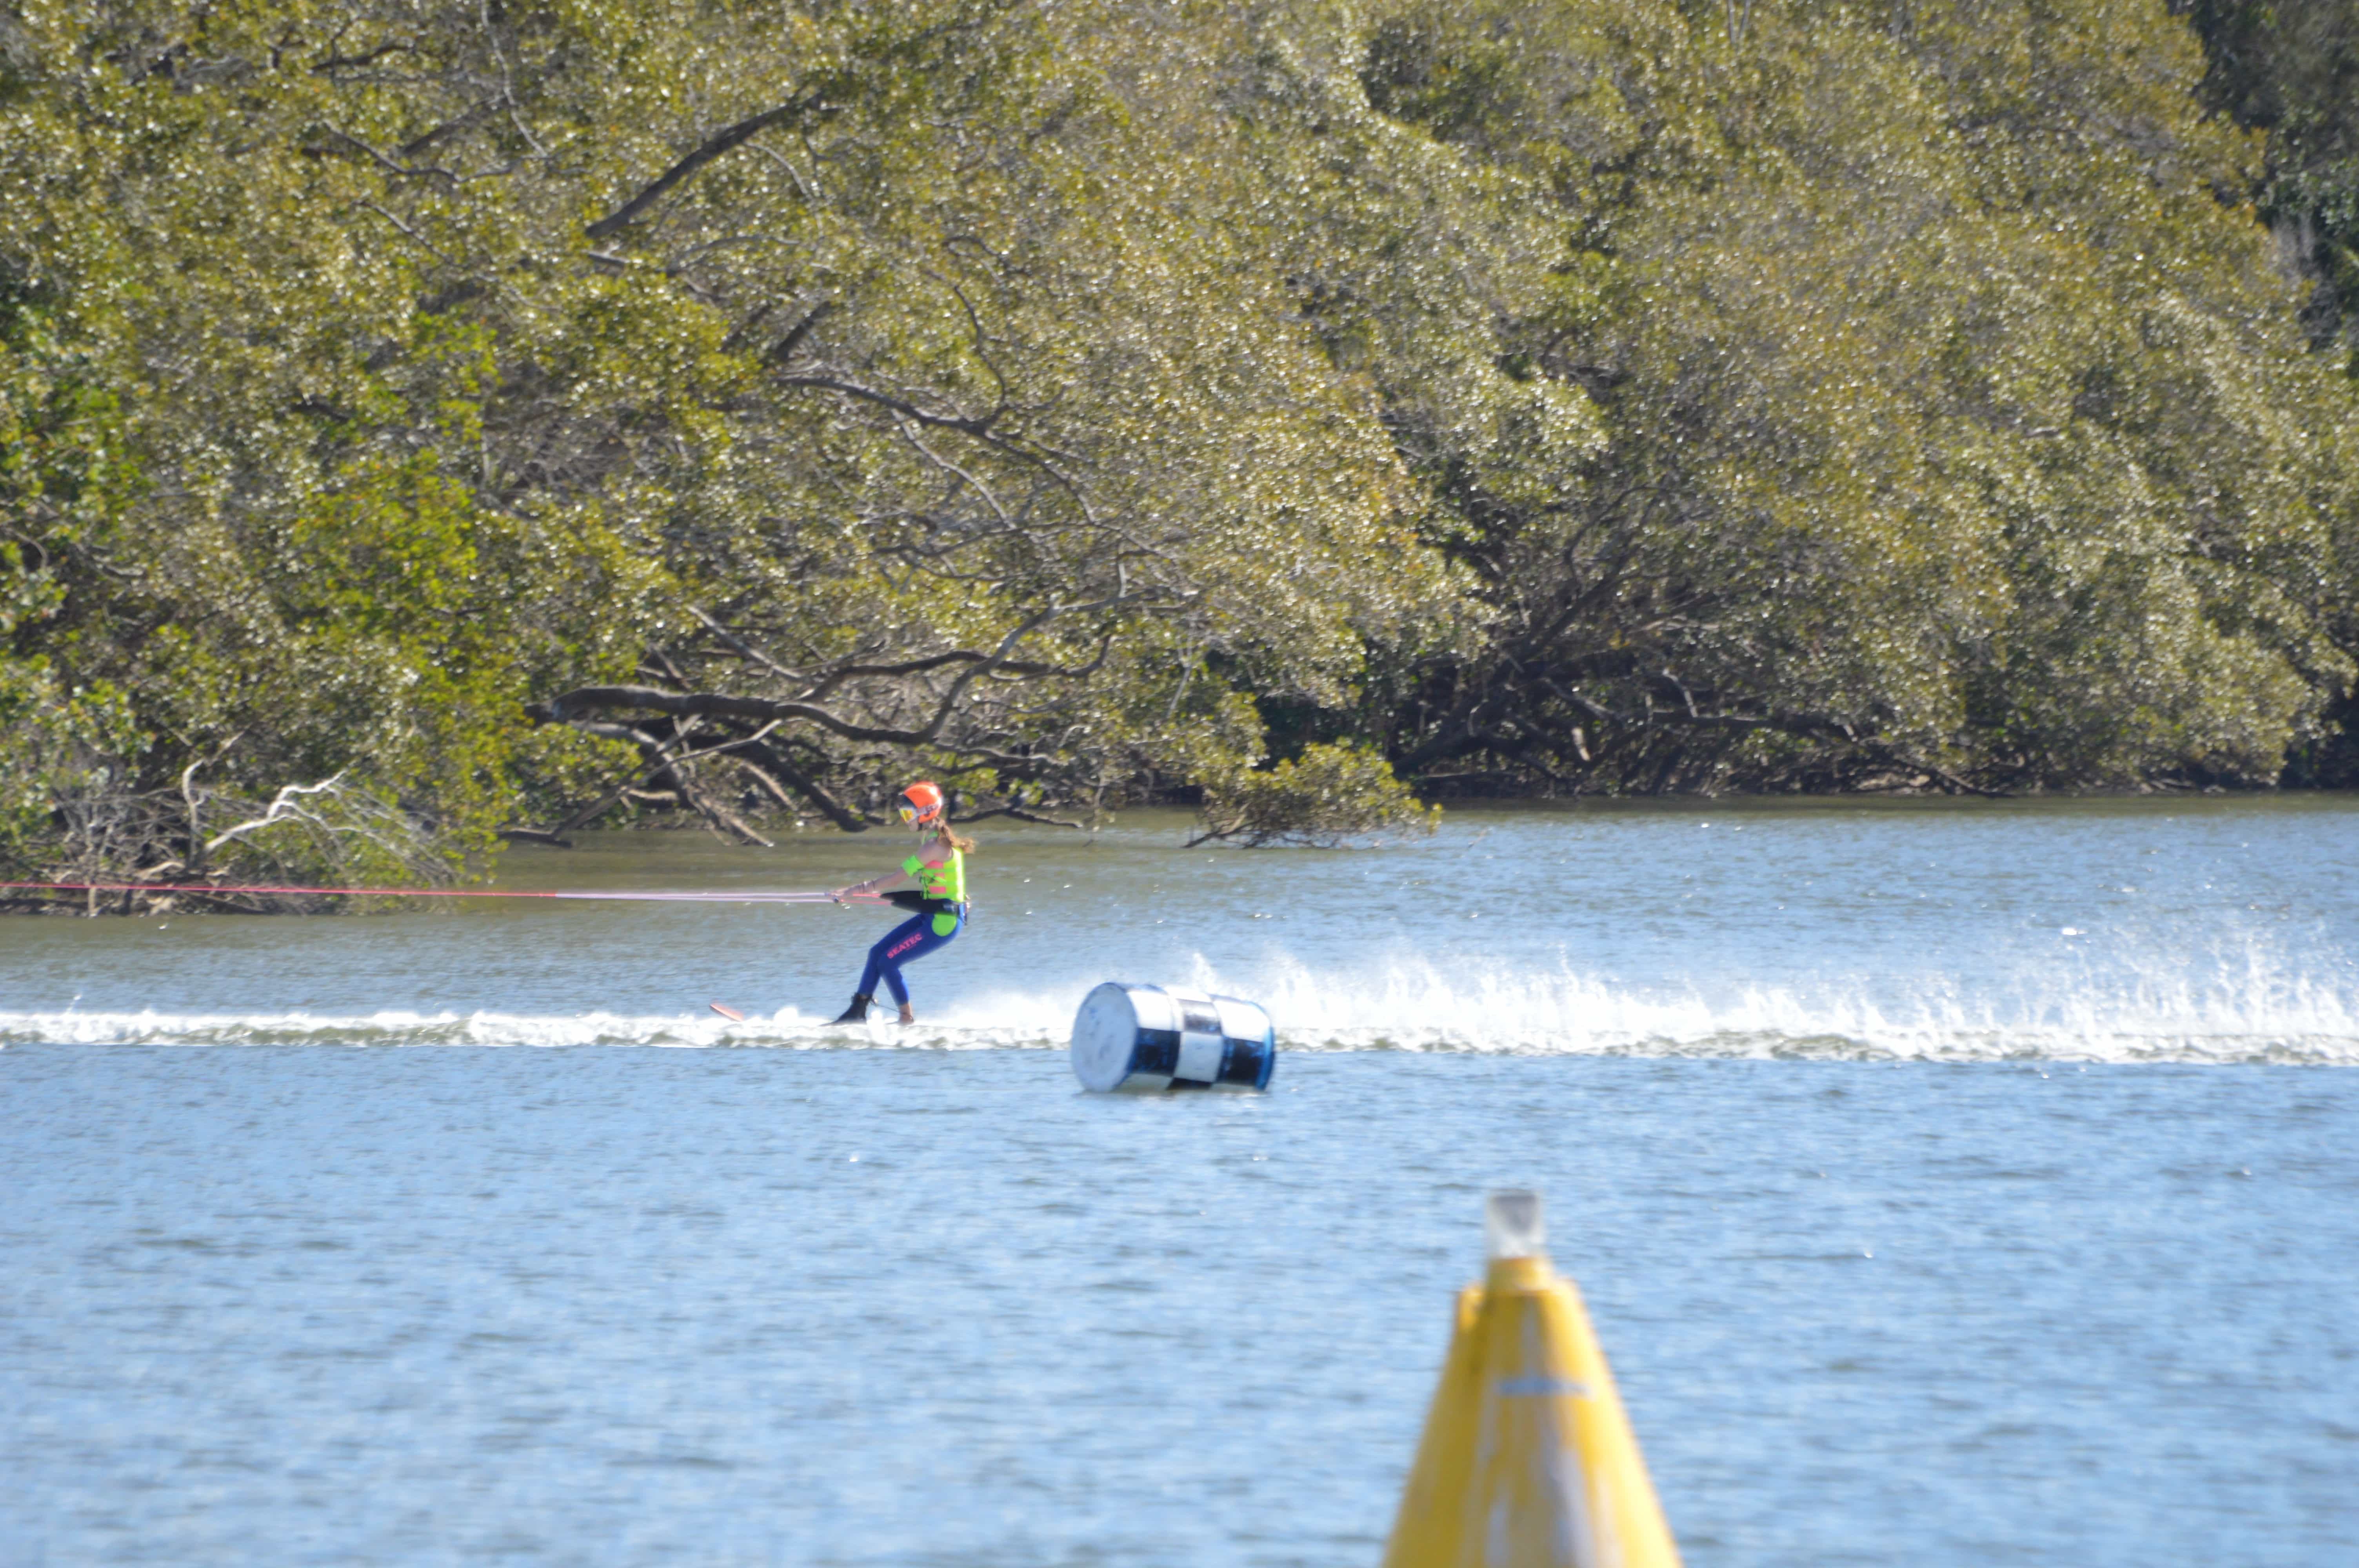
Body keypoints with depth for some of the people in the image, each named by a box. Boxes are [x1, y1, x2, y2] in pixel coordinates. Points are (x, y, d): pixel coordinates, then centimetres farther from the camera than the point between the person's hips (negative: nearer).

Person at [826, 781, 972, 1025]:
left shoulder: (936, 847, -21)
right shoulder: (941, 840, 9)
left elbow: (898, 877, -21)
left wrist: (855, 890, -18)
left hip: (943, 922, -10)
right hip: (933, 915, 10)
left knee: (888, 962, -7)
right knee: (877, 953, 8)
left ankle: (908, 1021, 5)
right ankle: (858, 1012, 15)